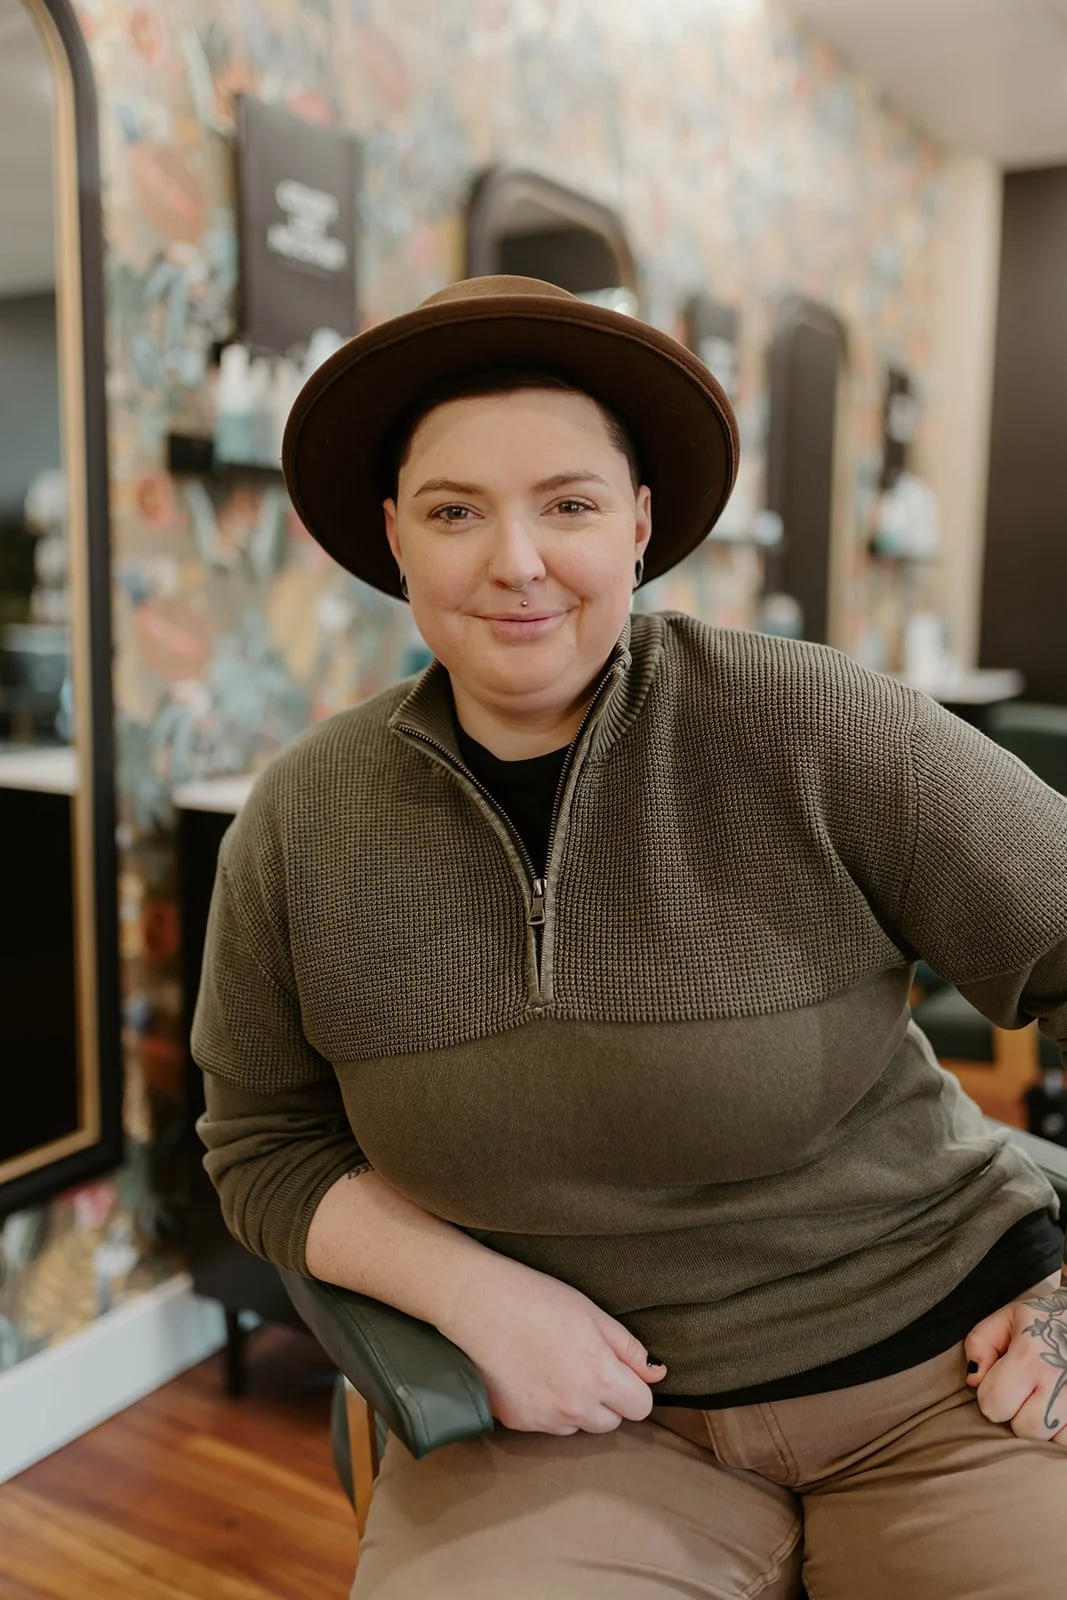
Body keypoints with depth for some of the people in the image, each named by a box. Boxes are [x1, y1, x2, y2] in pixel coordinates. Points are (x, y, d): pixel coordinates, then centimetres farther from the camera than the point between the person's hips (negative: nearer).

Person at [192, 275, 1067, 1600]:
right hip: (583, 1409, 2)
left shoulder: (808, 730, -16)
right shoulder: (300, 823, -7)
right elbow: (267, 1149, 3)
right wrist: (476, 1290, -13)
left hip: (936, 1368, 0)